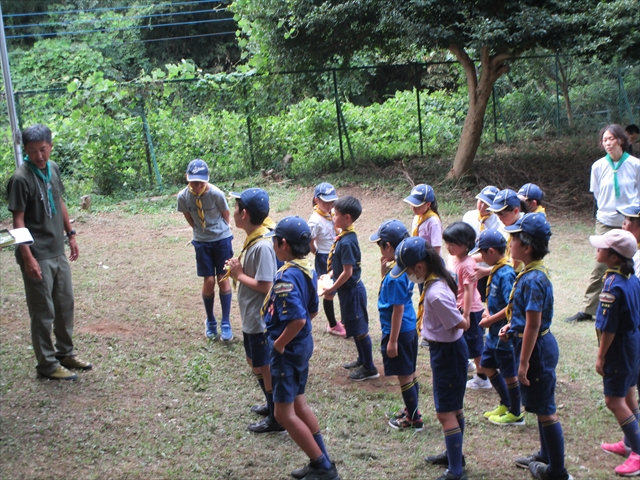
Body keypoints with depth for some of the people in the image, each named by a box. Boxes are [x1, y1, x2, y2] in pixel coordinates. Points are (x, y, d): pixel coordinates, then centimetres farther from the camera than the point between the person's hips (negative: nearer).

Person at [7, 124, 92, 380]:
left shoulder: (52, 168, 5)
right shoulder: (21, 179, -17)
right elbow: (18, 220, -17)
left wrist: (70, 234, 17)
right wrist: (28, 257, -21)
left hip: (58, 252, 8)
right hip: (38, 257, -8)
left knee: (65, 304, 17)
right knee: (43, 312, 2)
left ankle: (65, 352, 33)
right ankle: (47, 364, 14)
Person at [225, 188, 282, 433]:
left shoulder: (263, 246, -27)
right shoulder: (252, 239, 4)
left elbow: (264, 286, -27)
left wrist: (238, 274, -17)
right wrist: (238, 269, -2)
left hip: (261, 320, -10)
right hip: (251, 318, 10)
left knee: (265, 368, 4)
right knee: (255, 363, 24)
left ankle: (276, 418, 19)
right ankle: (271, 406, 41)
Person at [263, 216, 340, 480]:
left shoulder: (286, 277, -26)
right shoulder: (308, 269, 3)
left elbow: (298, 320, -32)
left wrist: (279, 344, -18)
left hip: (289, 349, -9)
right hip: (303, 342, 9)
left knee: (284, 413, 2)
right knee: (299, 403, 21)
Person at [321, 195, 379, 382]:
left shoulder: (346, 242, -26)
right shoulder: (344, 236, 4)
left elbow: (347, 272, -24)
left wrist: (331, 289, -15)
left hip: (351, 290, -10)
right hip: (349, 290, 10)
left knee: (359, 329, 1)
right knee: (354, 327, 21)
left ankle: (369, 368, 12)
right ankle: (362, 359, 36)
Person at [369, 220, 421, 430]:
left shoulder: (395, 276, -25)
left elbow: (398, 309, -23)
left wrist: (392, 340, -18)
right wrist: (384, 270, 1)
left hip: (399, 331, -9)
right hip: (410, 328, 9)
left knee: (404, 375, 3)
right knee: (410, 372, 19)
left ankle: (414, 418, 14)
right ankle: (411, 410, 33)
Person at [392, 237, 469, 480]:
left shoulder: (435, 294, -30)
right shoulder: (436, 280, 0)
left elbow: (462, 324, -21)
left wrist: (459, 320, -2)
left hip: (447, 352, -10)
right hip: (445, 349, 10)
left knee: (445, 413, -2)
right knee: (454, 408, 23)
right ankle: (453, 454, 40)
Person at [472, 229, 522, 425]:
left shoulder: (506, 274, -24)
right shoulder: (496, 270, 5)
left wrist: (491, 320, -19)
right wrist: (488, 312, -1)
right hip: (494, 333, 10)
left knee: (509, 373, 5)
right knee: (486, 366, 20)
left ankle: (515, 414, 22)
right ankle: (505, 404, 35)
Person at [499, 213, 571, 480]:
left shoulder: (533, 280, -24)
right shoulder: (532, 273, 6)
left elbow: (533, 325, -24)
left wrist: (524, 362, -21)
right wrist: (512, 326, 6)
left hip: (536, 348, -10)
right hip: (539, 345, 10)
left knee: (545, 409, 1)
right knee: (541, 406, 23)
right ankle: (546, 456, 39)